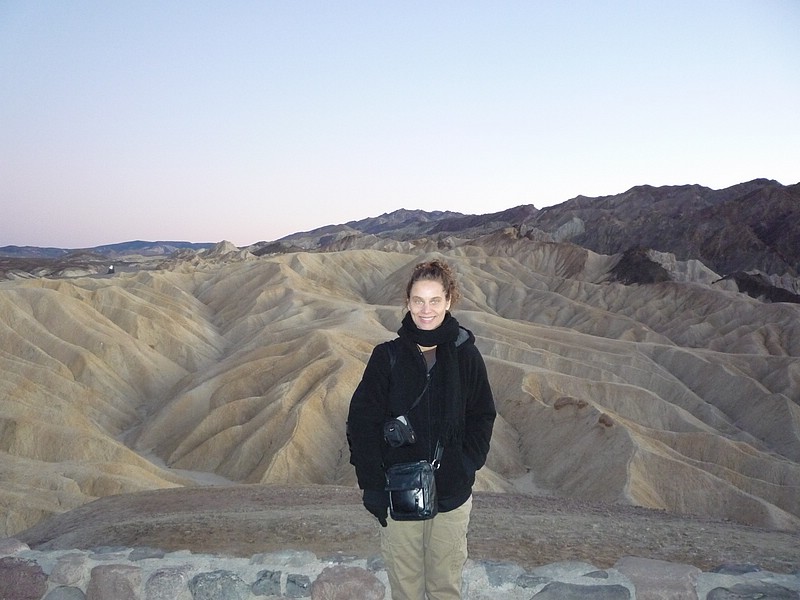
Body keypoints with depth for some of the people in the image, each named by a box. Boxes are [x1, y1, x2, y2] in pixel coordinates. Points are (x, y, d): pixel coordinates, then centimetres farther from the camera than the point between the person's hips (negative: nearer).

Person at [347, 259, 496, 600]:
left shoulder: (466, 354, -4)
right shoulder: (388, 356, -6)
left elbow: (482, 416, 4)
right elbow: (362, 421, -5)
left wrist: (468, 464, -8)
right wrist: (371, 484, -9)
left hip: (452, 495, 1)